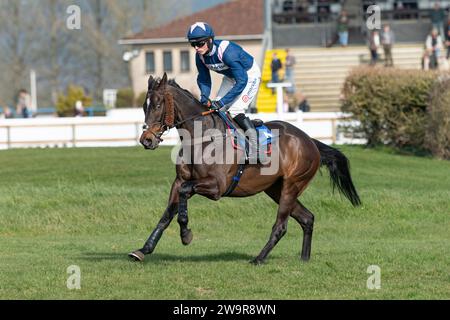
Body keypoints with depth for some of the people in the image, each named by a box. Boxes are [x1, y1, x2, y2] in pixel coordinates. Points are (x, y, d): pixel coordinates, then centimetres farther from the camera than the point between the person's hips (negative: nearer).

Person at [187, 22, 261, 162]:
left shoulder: (227, 51, -38)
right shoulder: (200, 55, -15)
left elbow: (242, 81, -38)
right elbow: (203, 79, 1)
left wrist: (221, 102, -39)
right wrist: (204, 98, -18)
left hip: (249, 75, -8)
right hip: (230, 77, 8)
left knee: (235, 109, -22)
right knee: (217, 110, -1)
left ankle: (254, 143, -11)